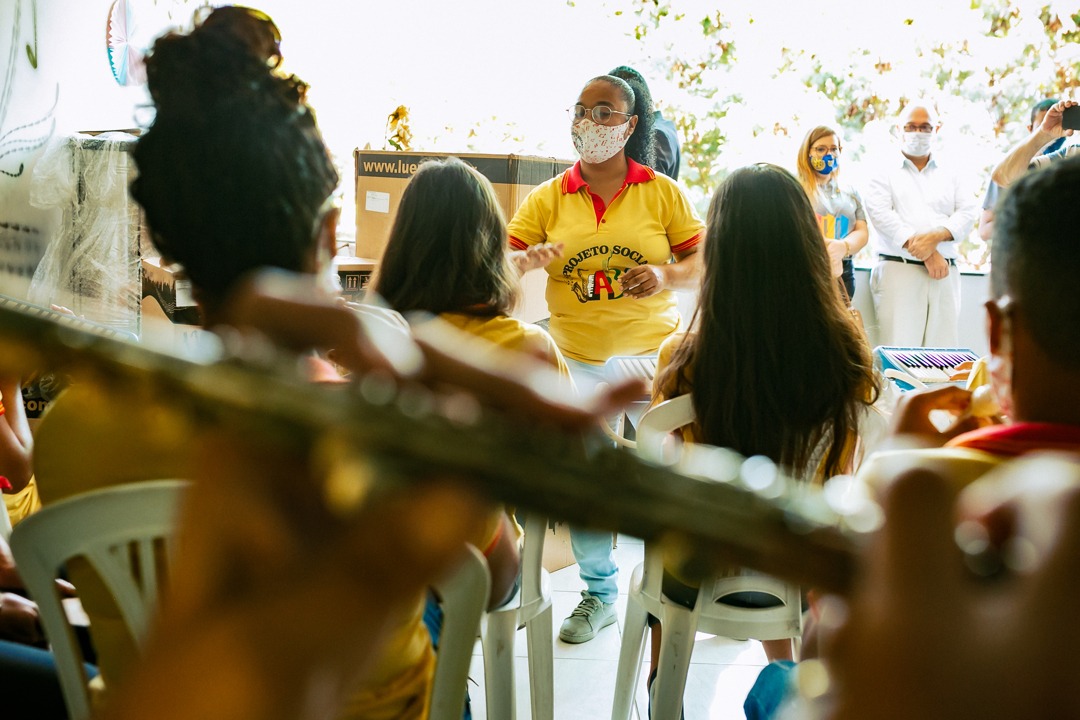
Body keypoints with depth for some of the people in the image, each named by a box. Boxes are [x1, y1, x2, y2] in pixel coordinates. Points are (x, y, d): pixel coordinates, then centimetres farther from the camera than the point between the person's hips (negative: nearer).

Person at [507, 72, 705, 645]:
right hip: (577, 357, 2)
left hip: (653, 353, -1)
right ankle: (599, 593, 25)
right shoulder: (549, 197, 5)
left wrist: (666, 275, -18)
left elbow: (704, 263, 2)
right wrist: (525, 262, -25)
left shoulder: (662, 191, 2)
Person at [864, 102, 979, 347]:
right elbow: (881, 215, -5)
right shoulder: (885, 173, 10)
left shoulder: (952, 174, 20)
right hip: (898, 269, -3)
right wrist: (925, 253, -12)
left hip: (945, 273, 3)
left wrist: (935, 237, -13)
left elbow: (968, 213, 7)